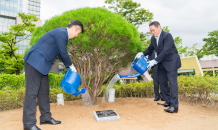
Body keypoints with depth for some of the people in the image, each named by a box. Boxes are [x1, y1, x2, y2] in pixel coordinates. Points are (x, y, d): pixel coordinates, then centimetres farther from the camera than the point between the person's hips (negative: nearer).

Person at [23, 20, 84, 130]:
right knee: (32, 92, -5)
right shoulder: (61, 33, -17)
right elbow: (63, 53, -14)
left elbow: (61, 53, 20)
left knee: (44, 91, 11)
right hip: (35, 62, -10)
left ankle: (46, 118, 21)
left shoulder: (63, 34, 14)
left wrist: (69, 66, 18)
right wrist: (71, 66, 1)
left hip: (42, 64, 10)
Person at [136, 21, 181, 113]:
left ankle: (174, 106, -6)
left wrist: (155, 61, -28)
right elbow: (150, 49, 14)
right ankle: (168, 101, 22)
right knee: (162, 82, 9)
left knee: (172, 82, -9)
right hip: (162, 63, 8)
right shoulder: (153, 38, 6)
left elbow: (165, 51, -25)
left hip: (171, 62, -8)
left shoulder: (167, 36, -18)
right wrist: (142, 53, -5)